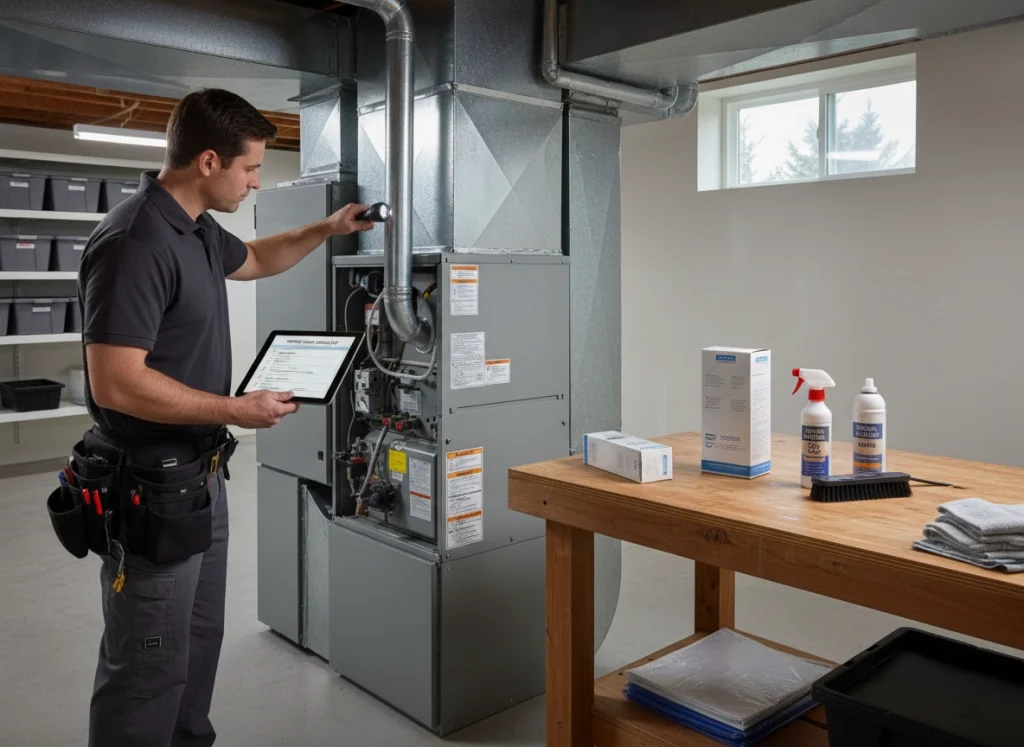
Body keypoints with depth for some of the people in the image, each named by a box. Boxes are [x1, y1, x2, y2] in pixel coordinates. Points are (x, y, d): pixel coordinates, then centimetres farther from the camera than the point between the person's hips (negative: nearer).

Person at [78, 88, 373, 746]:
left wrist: (327, 230, 19)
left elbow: (253, 260, 30)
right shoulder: (135, 242, -23)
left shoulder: (198, 230, 8)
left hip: (202, 474, 10)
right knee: (150, 666, 4)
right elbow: (116, 383, -27)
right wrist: (237, 410, -20)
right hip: (153, 487, -10)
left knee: (200, 639, 22)